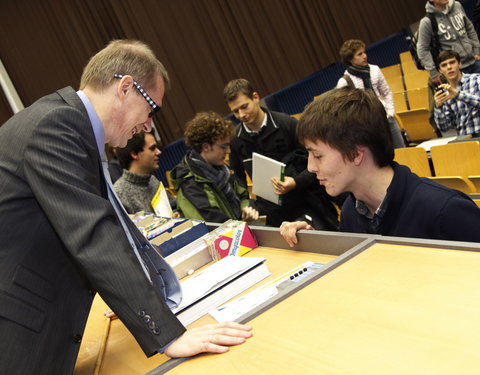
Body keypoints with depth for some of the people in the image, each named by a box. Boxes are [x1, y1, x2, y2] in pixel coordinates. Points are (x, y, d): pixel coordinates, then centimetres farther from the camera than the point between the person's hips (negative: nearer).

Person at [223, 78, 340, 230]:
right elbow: (238, 177, 16)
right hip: (272, 214, 3)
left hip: (307, 201, -3)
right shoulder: (235, 139, 3)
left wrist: (296, 182, -23)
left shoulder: (287, 124, -9)